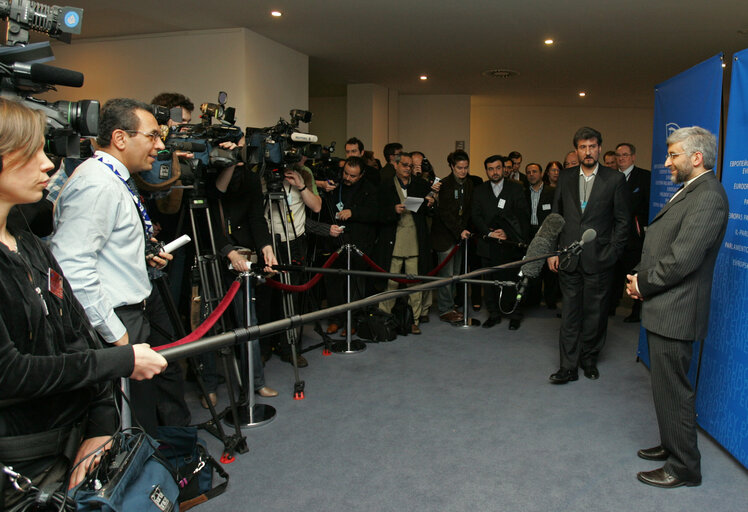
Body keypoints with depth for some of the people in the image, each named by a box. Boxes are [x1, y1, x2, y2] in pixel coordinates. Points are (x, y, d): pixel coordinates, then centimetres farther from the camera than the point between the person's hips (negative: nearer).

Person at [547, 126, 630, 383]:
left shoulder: (615, 179, 1)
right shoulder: (565, 178, 8)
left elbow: (622, 220, 2)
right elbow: (556, 216, 11)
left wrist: (612, 253, -6)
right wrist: (553, 251, 4)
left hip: (599, 259, -2)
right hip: (569, 258, 2)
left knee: (595, 313, 8)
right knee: (570, 313, 4)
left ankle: (589, 359, 27)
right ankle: (568, 367, 10)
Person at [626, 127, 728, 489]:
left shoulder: (708, 197, -19)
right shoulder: (688, 192, 15)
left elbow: (682, 259, -24)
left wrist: (643, 283, -11)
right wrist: (640, 277, 2)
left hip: (675, 312, -10)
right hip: (664, 309, 10)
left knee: (672, 390, 1)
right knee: (667, 387, 21)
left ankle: (683, 467, 16)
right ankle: (671, 446, 38)